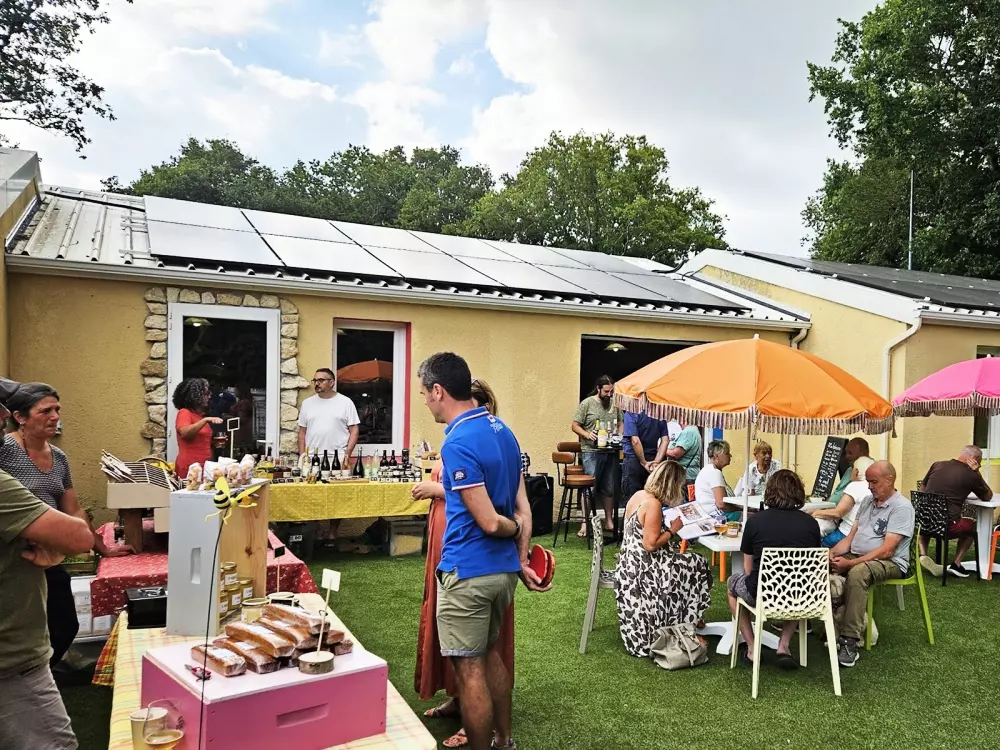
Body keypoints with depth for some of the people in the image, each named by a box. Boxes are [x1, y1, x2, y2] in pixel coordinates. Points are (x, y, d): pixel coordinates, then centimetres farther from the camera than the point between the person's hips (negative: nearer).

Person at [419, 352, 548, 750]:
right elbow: (522, 508, 7)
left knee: (469, 669, 6)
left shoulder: (458, 443, -22)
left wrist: (514, 528, -2)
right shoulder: (503, 431, 5)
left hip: (468, 572, -9)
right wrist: (523, 560, 11)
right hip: (503, 568, 9)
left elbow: (489, 522, -23)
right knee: (491, 653, 23)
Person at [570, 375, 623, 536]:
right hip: (591, 452, -5)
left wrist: (620, 437, 2)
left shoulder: (615, 404, 11)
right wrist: (586, 434, -19)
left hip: (611, 452, 5)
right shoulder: (587, 403, -2)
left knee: (609, 489, 12)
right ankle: (585, 522, 1)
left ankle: (609, 521, 22)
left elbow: (621, 423, 21)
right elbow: (575, 425, -2)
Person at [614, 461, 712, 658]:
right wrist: (673, 531, -11)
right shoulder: (653, 504, -21)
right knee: (698, 566, -2)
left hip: (630, 565, 9)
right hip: (643, 569, -9)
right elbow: (651, 544, -24)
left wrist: (668, 524, 13)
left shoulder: (639, 495, 7)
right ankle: (685, 625, 14)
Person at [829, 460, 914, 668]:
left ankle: (849, 641, -35)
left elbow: (886, 551, -20)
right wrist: (833, 552, -8)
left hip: (890, 563, -8)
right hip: (856, 557, 8)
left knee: (857, 573, -38)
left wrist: (850, 563, -26)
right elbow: (851, 537, 12)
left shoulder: (901, 507, -12)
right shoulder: (867, 501, 13)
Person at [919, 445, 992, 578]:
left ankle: (922, 555, 16)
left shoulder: (937, 465, 10)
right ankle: (956, 564, 21)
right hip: (947, 525, -3)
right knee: (972, 525, 28)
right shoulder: (972, 475, -1)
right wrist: (976, 472, 15)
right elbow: (988, 497, 18)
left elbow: (923, 489, 23)